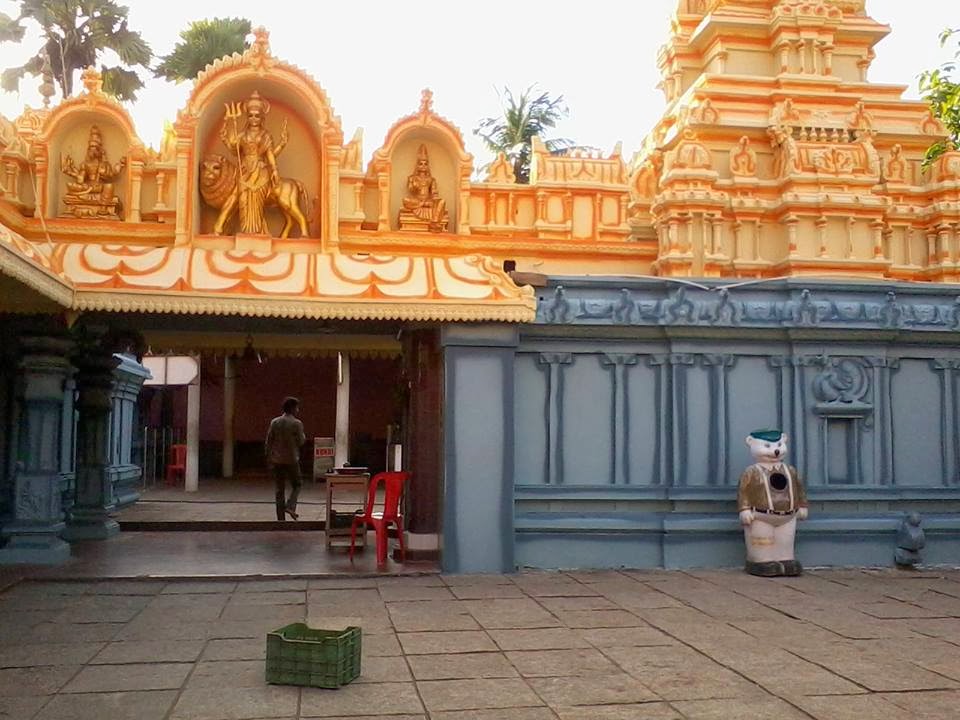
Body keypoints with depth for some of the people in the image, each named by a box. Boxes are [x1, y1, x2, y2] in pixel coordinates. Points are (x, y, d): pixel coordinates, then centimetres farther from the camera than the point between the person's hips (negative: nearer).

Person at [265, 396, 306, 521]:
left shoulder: (274, 422, 2)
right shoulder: (297, 423, -10)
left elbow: (268, 442, 3)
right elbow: (301, 442, -6)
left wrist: (269, 458, 10)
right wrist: (303, 437, 14)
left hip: (277, 460, 4)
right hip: (291, 459, -4)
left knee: (280, 489, 9)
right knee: (296, 485, 15)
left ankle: (280, 517, 10)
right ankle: (290, 506, -8)